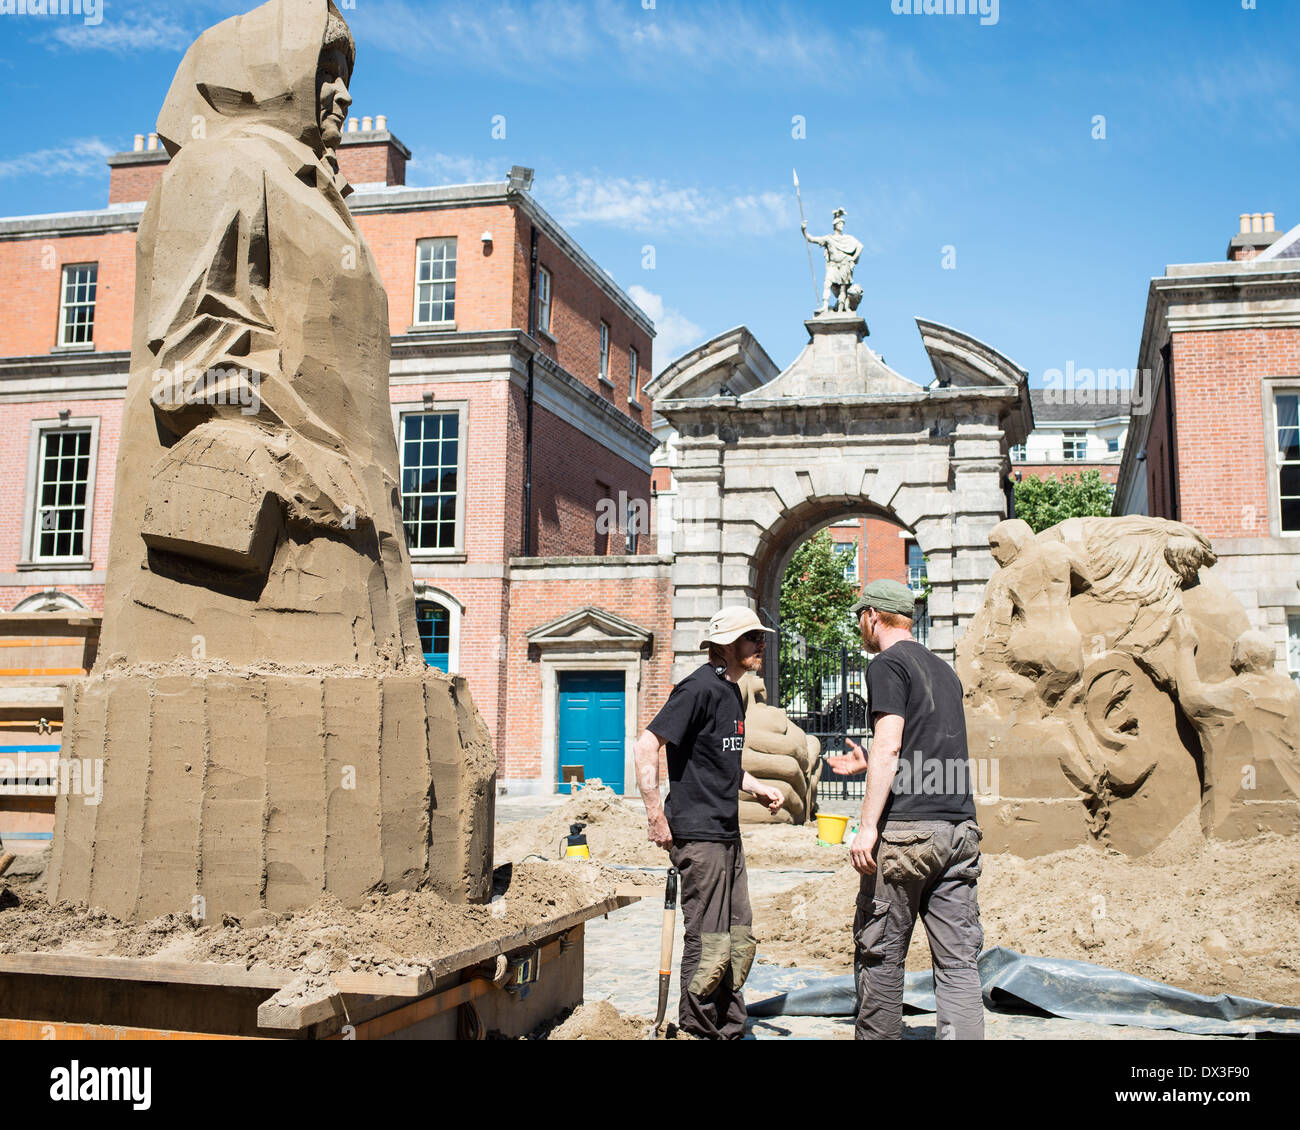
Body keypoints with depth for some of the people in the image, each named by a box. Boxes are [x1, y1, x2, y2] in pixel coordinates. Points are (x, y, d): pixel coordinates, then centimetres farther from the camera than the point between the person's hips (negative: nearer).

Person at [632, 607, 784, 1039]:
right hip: (698, 835, -9)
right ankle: (698, 1030, 8)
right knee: (710, 947, -5)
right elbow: (646, 746, -19)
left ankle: (729, 1029, 25)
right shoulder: (700, 688, -13)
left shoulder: (731, 690, 16)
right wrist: (657, 817, -20)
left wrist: (756, 787, 15)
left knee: (740, 942, 13)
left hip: (727, 834, 10)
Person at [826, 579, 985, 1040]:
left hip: (907, 829, -7)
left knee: (879, 954, 5)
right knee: (958, 961, 4)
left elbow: (888, 746, -14)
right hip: (960, 829, 7)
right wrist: (868, 764, 39)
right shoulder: (944, 670, 20)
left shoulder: (887, 664, -3)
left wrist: (868, 826, -17)